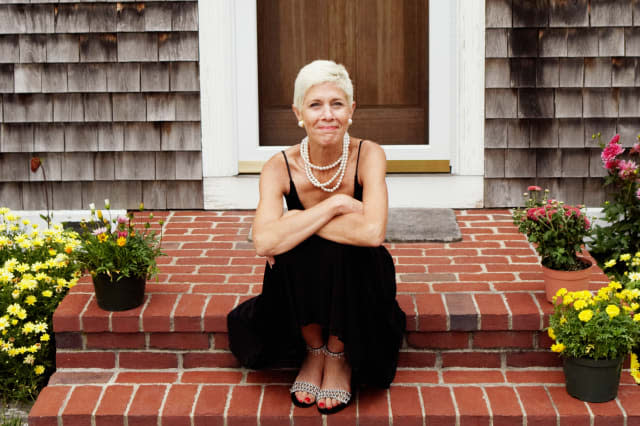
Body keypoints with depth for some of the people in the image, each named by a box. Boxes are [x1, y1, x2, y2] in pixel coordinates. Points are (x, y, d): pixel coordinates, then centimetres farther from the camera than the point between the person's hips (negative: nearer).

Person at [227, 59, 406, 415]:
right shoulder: (281, 167, -15)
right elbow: (264, 241, -32)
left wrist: (297, 222, -27)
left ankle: (340, 357, -6)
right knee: (289, 254, -31)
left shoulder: (368, 156, -17)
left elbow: (372, 232, -33)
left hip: (356, 280, -1)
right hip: (302, 287, 1)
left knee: (342, 250, -32)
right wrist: (335, 204, -31)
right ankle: (314, 349, -3)